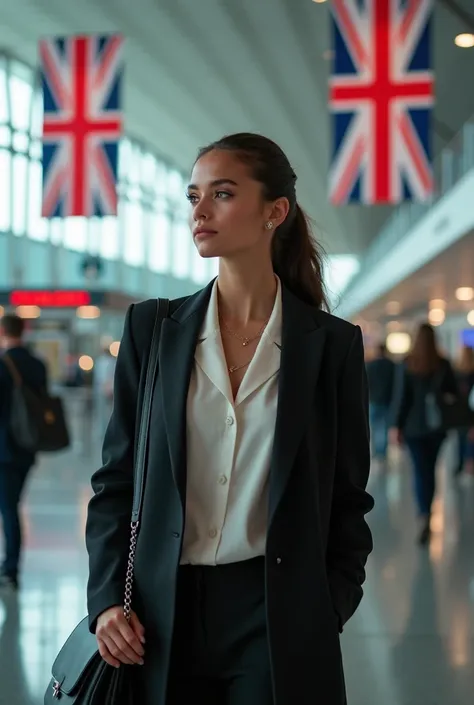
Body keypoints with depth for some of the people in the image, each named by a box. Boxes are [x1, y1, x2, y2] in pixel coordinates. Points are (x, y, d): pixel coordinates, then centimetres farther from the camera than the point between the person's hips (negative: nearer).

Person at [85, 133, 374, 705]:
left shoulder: (333, 344, -1)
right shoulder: (152, 329, 3)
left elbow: (347, 498, 5)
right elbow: (116, 479, 5)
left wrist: (330, 609, -2)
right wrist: (107, 598, -3)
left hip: (279, 616, -1)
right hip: (165, 611, 2)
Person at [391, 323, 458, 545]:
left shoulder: (407, 365, -8)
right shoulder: (444, 364, -3)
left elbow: (401, 397, -8)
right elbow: (454, 393, 1)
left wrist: (397, 425, -4)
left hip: (414, 425, -2)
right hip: (436, 424, 2)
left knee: (420, 470, -2)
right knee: (430, 468, 15)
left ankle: (424, 516, -19)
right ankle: (426, 511, 24)